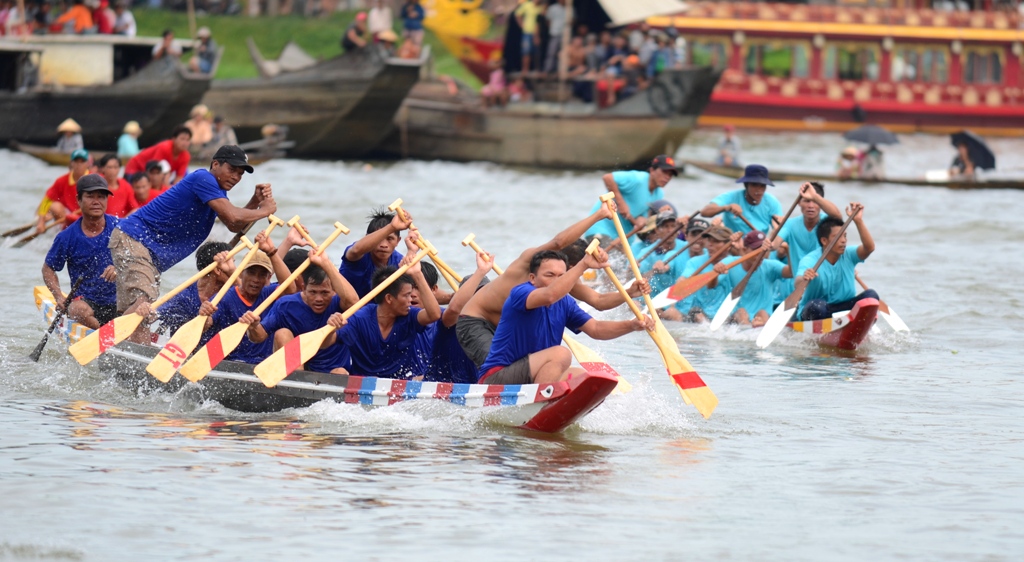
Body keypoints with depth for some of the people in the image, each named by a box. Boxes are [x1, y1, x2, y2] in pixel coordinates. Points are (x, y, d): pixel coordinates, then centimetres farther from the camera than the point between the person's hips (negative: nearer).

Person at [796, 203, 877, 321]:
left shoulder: (848, 255, -3)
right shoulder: (810, 261, -16)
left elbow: (869, 247, -22)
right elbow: (798, 285, -34)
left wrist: (858, 221, -32)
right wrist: (803, 279, -59)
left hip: (844, 307, 4)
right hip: (813, 312, -4)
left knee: (871, 296, -22)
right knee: (818, 305, -39)